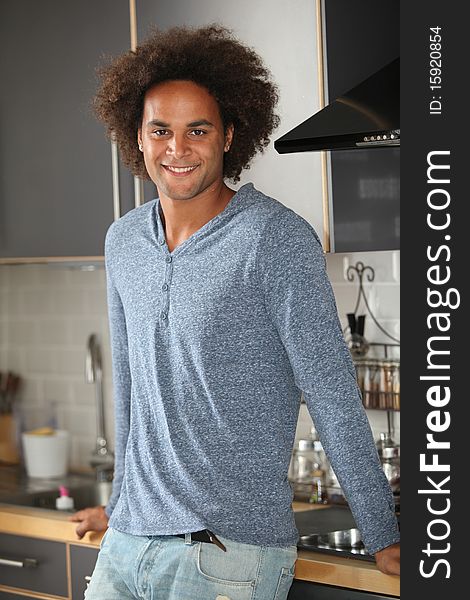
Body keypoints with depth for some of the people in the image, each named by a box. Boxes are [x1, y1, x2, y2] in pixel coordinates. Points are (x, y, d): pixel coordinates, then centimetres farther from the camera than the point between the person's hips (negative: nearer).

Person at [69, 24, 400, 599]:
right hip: (127, 543, 6)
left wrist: (383, 539, -9)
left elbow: (332, 397, -11)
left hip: (230, 553, -5)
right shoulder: (123, 240, 8)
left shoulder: (277, 239, -11)